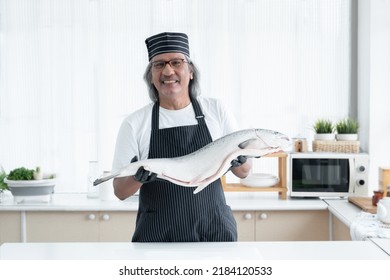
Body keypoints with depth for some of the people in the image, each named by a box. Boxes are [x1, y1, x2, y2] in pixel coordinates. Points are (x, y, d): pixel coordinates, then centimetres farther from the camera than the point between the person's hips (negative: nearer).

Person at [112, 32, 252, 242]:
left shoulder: (214, 110, 4)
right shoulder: (134, 124, -2)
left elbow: (244, 172, 8)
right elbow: (120, 191, -1)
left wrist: (237, 160, -14)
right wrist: (138, 177, -22)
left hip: (214, 231, 1)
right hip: (157, 237, -1)